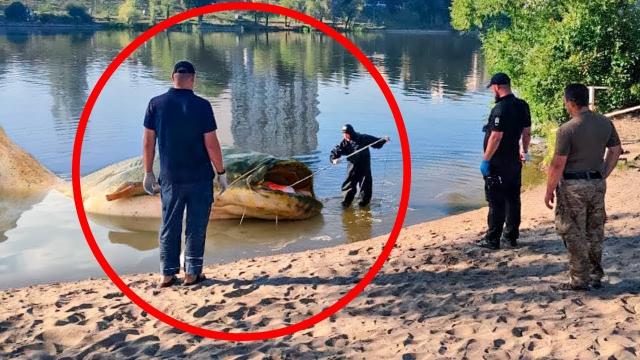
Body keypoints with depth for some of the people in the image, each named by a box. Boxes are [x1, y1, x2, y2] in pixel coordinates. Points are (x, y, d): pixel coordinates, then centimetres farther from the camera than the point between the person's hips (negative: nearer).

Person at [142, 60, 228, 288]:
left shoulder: (156, 104, -1)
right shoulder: (201, 105, -10)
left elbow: (148, 141, 1)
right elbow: (211, 143, -10)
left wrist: (148, 172, 10)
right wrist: (221, 172, 1)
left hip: (170, 177, 2)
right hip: (200, 176, -2)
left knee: (169, 226, 12)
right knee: (196, 226, 7)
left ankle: (168, 274, 15)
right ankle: (192, 272, 12)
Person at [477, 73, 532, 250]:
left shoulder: (500, 108, -21)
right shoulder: (523, 106, 5)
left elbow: (496, 137, -24)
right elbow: (527, 131, 12)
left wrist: (485, 160, -17)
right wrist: (524, 151, 25)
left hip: (498, 163, -8)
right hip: (514, 161, 8)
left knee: (496, 202, -2)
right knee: (513, 199, 14)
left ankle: (492, 240, 4)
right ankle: (511, 236, 23)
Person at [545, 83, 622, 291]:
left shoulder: (567, 129, -18)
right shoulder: (606, 123, 2)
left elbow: (558, 164, -16)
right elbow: (616, 151, 11)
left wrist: (549, 191, -7)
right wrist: (602, 176, 19)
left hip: (573, 186, -6)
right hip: (598, 184, 7)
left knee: (573, 234, 4)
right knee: (595, 231, 17)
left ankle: (579, 280, 9)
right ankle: (596, 276, 26)